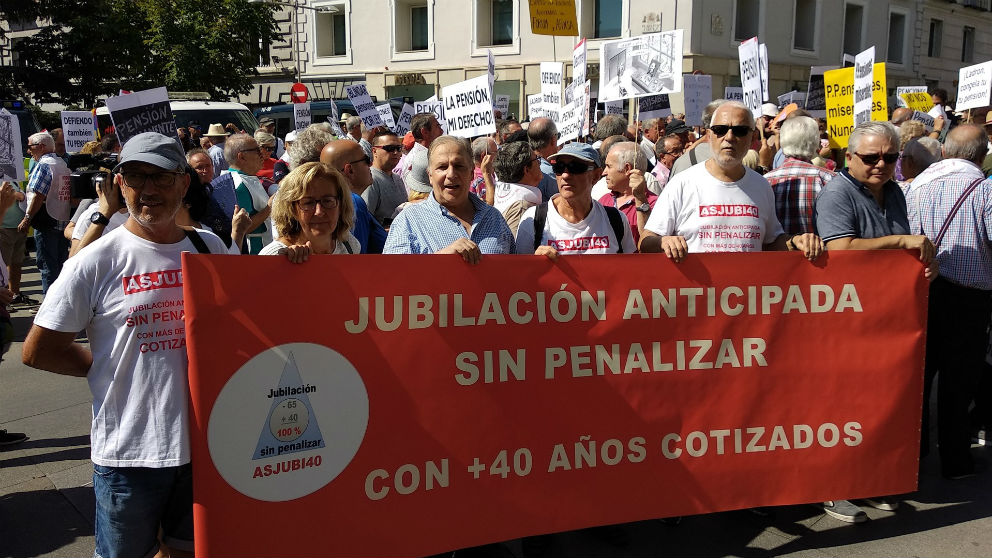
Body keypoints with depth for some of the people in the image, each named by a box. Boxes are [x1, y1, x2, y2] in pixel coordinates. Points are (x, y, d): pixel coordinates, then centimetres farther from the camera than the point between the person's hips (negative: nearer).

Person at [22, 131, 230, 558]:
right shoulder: (97, 262, -8)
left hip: (206, 442, 4)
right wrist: (111, 365, -3)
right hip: (129, 451, -3)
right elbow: (37, 351, -4)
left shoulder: (210, 248, 4)